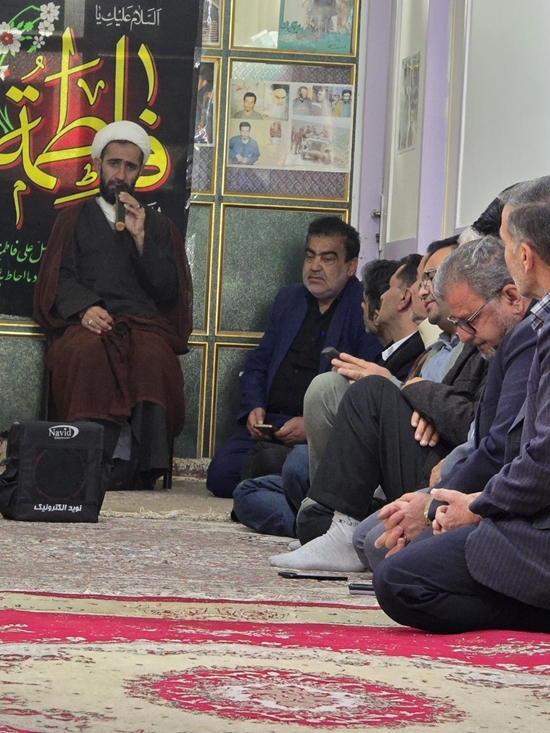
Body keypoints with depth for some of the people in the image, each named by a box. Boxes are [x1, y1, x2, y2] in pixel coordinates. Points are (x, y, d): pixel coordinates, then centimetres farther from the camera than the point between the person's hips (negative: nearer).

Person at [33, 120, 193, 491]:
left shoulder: (159, 226, 26)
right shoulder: (74, 220, 25)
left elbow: (167, 291, 11)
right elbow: (59, 280, 10)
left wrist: (140, 237, 1)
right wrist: (84, 308, -11)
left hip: (144, 323, 0)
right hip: (87, 325, 0)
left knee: (154, 358, -38)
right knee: (88, 353, -39)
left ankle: (139, 467, -41)